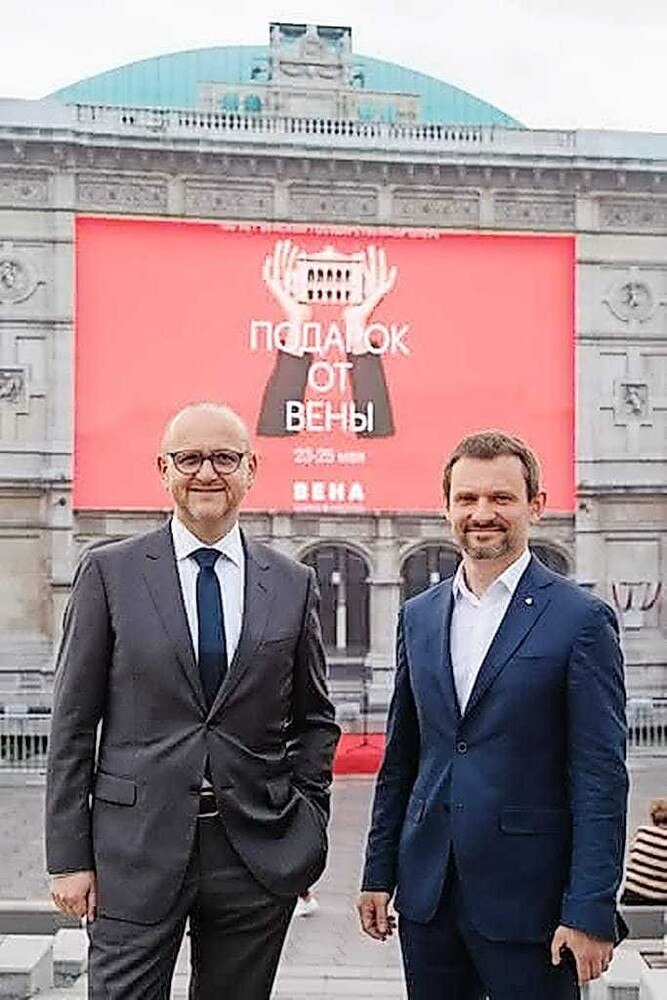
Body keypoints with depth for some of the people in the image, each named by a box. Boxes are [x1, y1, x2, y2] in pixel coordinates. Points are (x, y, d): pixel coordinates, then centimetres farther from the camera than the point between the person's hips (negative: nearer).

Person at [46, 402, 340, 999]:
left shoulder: (293, 584, 5)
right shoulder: (109, 572, -1)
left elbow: (315, 719, 12)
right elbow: (73, 723, -1)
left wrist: (308, 831, 5)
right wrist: (69, 857, -4)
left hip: (258, 854, 2)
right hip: (136, 851, -2)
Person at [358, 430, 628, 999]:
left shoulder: (582, 620, -8)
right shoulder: (419, 616, 9)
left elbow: (601, 777, -10)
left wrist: (590, 910, -13)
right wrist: (379, 872, 11)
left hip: (526, 897, -4)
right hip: (427, 890, 5)